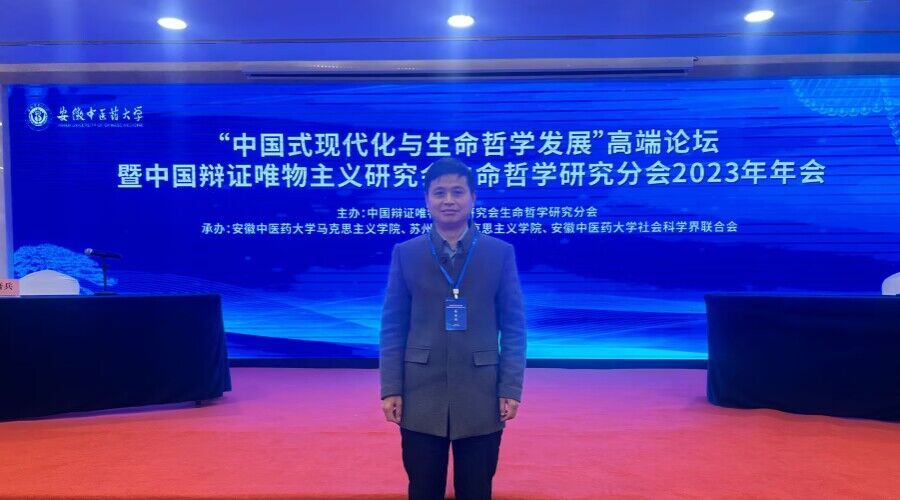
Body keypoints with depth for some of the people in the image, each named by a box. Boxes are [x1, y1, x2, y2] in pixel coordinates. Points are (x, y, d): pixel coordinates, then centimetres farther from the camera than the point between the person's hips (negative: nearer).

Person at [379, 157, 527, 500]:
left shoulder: (500, 253, 1)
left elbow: (514, 327, 1)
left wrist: (511, 389, -4)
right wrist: (390, 389, -3)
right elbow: (393, 327, 2)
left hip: (481, 399, 0)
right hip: (420, 398, 1)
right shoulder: (405, 254, 3)